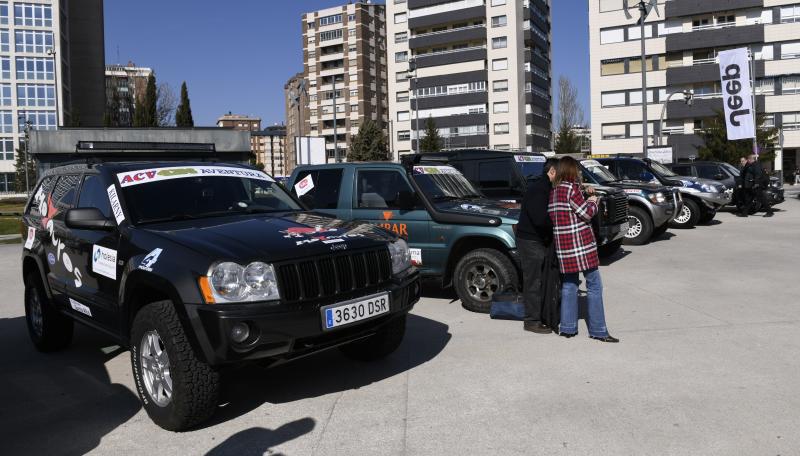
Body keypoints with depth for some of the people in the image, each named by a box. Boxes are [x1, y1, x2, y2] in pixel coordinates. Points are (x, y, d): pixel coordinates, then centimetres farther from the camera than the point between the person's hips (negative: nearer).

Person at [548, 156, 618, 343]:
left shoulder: (553, 191, 11)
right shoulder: (571, 188, -12)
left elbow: (568, 212, 12)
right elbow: (586, 214, -11)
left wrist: (585, 201, 14)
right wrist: (593, 202, 7)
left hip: (562, 244, 8)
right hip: (580, 242, -8)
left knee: (569, 284, 13)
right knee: (594, 285, 0)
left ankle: (568, 327, 15)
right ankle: (598, 330, 2)